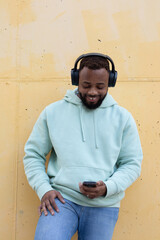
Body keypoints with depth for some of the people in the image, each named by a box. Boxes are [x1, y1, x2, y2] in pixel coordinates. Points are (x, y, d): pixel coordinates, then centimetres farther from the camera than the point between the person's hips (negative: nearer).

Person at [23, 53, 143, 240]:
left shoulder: (123, 117, 7)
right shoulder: (53, 112, 6)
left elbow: (132, 163, 6)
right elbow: (33, 154, 9)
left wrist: (107, 188, -11)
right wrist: (44, 189, -6)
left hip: (104, 206, 2)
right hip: (61, 198, -1)